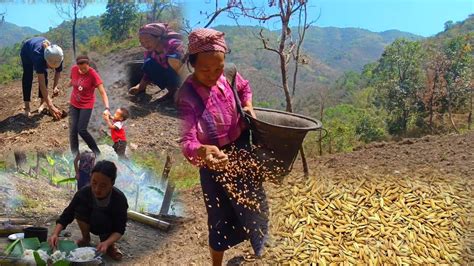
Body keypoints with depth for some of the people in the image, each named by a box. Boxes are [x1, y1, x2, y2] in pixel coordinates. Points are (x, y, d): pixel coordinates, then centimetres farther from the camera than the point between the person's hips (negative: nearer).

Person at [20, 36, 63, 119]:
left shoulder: (58, 57, -36)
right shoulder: (39, 57, -49)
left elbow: (58, 72, -11)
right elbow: (42, 84, -50)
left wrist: (55, 87, -27)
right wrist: (50, 106, -55)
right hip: (27, 50, -3)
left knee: (44, 75, -10)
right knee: (28, 76, -10)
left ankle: (43, 102, -1)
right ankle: (27, 106, -6)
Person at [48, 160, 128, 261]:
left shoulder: (119, 199, -31)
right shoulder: (84, 192, -26)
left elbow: (120, 229, -26)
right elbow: (66, 215, -19)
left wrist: (107, 243, -45)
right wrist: (55, 234, -36)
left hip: (108, 228, -3)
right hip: (91, 225, 3)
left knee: (99, 217, -35)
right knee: (80, 208, -26)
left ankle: (109, 245, -8)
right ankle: (86, 239, -2)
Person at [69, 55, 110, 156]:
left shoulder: (93, 75, -22)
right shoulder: (73, 69, -8)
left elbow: (102, 92, -25)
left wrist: (107, 108, -36)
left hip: (86, 105, -4)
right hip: (73, 104, 5)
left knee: (81, 130, -10)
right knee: (72, 129, 1)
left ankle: (96, 150, 12)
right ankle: (74, 154, 14)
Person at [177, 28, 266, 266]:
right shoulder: (187, 97, -29)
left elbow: (245, 88, 12)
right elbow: (186, 141, -38)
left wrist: (248, 105, -7)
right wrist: (202, 151, -58)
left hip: (244, 149, 6)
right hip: (215, 162, -6)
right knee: (220, 218, 7)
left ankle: (259, 243, 58)